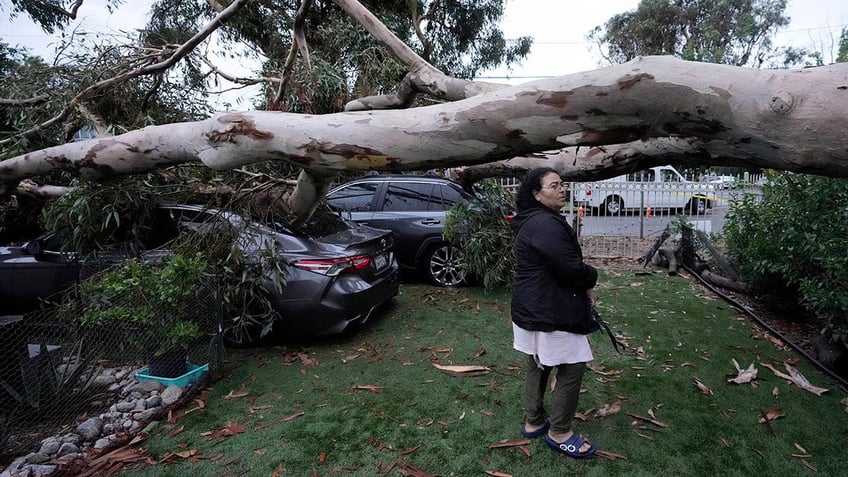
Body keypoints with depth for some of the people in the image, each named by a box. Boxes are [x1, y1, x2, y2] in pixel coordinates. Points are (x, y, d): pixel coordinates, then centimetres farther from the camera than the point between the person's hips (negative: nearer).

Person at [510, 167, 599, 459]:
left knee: (538, 366, 20)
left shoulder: (536, 221, 13)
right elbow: (571, 268, -25)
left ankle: (533, 422, 34)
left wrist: (584, 289, 6)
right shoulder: (546, 224, -22)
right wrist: (591, 278, -3)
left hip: (534, 309, 11)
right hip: (549, 312, -11)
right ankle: (559, 433, 17)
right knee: (572, 368, 3)